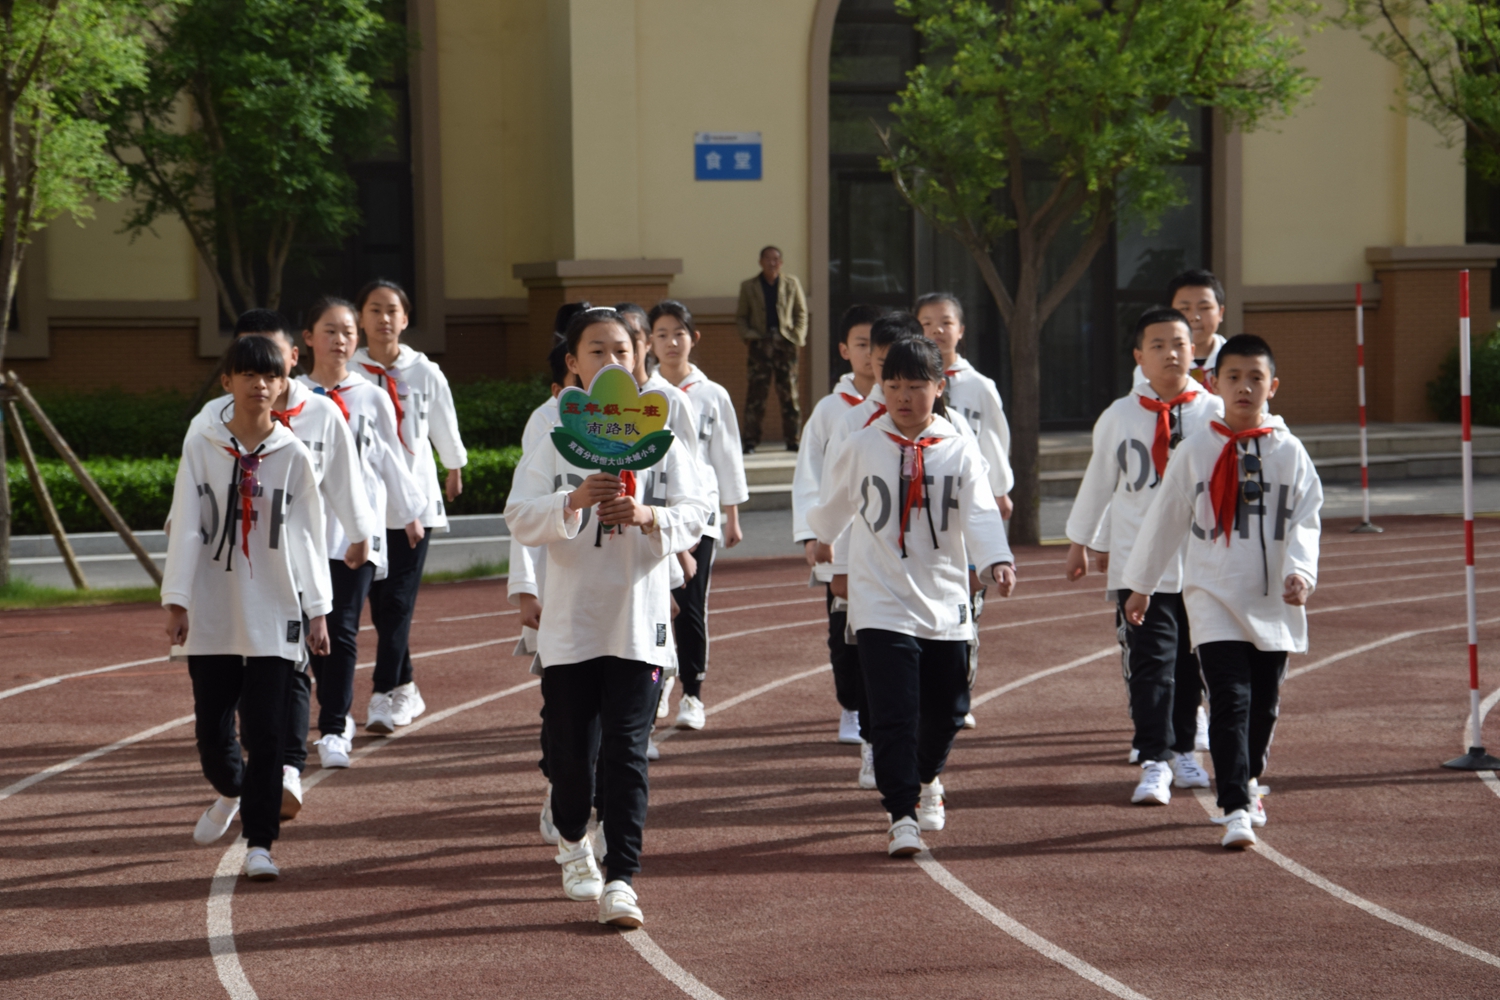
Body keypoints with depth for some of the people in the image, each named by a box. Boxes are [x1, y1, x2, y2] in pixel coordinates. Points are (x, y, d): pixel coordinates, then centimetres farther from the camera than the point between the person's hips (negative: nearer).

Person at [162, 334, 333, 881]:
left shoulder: (293, 456, 1)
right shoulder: (201, 449, 1)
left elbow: (309, 537, 4)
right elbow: (185, 528, -1)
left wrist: (318, 611, 2)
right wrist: (176, 601, -8)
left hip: (274, 615, -1)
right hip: (212, 613, 1)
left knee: (266, 732, -6)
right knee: (211, 728, 8)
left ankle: (259, 843, 1)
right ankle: (230, 792, 40)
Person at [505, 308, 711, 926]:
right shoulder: (553, 439, 1)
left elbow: (694, 515, -1)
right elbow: (520, 519, -7)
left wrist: (649, 516, -20)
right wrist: (574, 500, -24)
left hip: (639, 620, 0)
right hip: (571, 619, 0)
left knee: (627, 752, -6)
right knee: (572, 747, 8)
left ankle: (620, 881, -4)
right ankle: (572, 841, 37)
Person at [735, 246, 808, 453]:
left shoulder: (792, 284, 13)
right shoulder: (748, 286, 12)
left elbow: (801, 313, 12)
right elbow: (741, 316, 12)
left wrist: (798, 337, -1)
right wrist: (747, 335, -4)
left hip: (786, 342, 1)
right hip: (760, 342, -1)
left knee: (789, 391, 0)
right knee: (756, 391, -7)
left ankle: (792, 439, 6)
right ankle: (750, 440, -6)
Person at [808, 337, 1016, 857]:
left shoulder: (959, 449, -1)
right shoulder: (861, 447, 1)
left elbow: (979, 512, -14)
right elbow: (833, 504, 19)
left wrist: (997, 559, -30)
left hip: (945, 603, 2)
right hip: (882, 603, -2)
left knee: (946, 708, 13)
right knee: (893, 713, -12)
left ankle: (927, 779, 43)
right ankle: (903, 818, -7)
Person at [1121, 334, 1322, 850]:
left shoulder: (1290, 453, 2)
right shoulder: (1195, 451, 2)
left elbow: (1306, 520, -2)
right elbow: (1165, 519, 10)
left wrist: (1300, 572, -20)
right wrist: (1140, 585, 15)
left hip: (1273, 600, 2)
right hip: (1214, 595, -2)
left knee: (1264, 703, 12)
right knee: (1230, 700, -13)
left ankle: (1247, 781, 36)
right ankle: (1235, 808, -16)